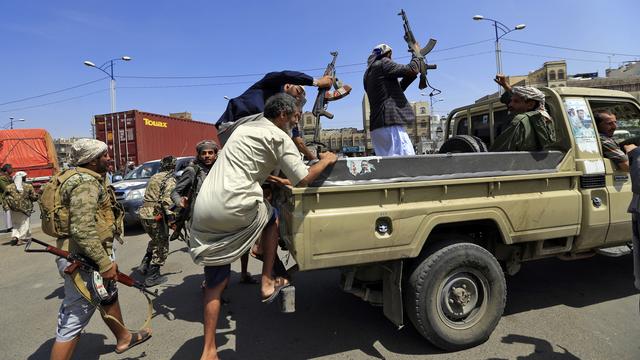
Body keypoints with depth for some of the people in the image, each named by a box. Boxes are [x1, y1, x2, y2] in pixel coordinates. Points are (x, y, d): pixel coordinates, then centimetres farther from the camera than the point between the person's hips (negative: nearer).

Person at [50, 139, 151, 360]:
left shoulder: (90, 179, 12)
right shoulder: (86, 183, -20)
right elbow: (82, 229, -29)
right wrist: (105, 263, -26)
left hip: (89, 258, 11)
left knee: (109, 296, 26)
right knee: (73, 321, -1)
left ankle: (123, 338, 46)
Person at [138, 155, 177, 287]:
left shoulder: (154, 177, 18)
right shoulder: (170, 179, -8)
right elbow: (166, 199, -20)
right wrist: (171, 217, -21)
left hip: (143, 213, 8)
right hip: (156, 215, -8)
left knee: (155, 240, 28)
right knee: (162, 246, 3)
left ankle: (144, 265, 27)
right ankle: (152, 277, 7)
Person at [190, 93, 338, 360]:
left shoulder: (245, 128, 25)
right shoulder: (279, 137, 0)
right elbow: (303, 180, -4)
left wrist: (282, 181, 35)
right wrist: (326, 161, 13)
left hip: (203, 212, 7)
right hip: (233, 208, -7)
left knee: (215, 282, 15)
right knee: (272, 216, 25)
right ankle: (267, 284, 24)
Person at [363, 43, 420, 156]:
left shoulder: (368, 73, 26)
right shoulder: (383, 63, 1)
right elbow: (411, 70, -4)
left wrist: (411, 76, 21)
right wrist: (416, 57, 17)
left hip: (377, 126, 9)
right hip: (390, 122, -9)